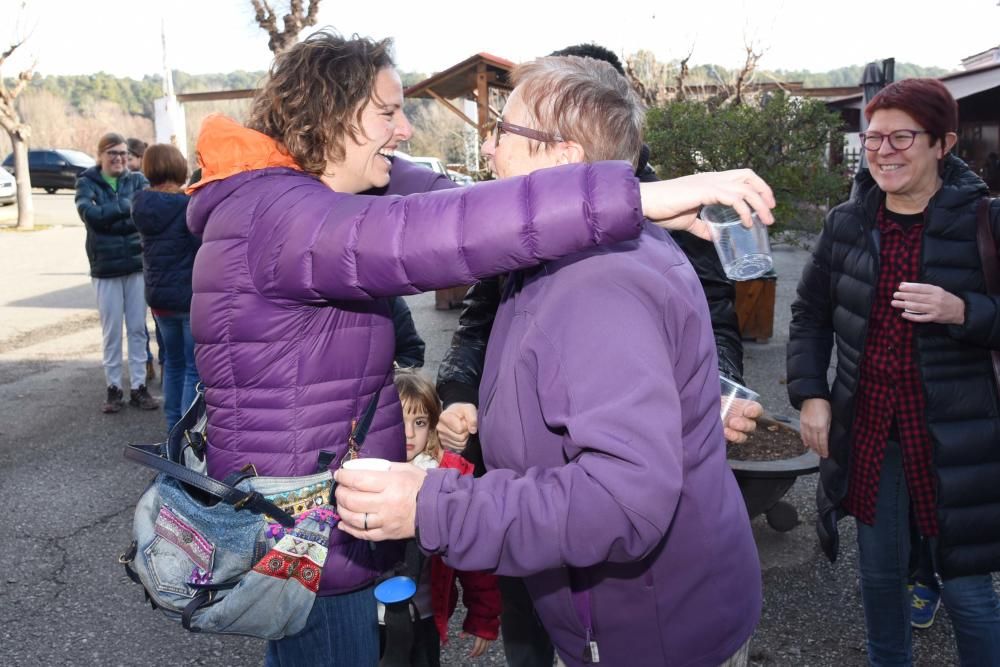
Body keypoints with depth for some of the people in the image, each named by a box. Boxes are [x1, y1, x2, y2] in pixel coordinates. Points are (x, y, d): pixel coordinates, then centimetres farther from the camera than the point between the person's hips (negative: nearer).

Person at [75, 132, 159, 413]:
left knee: (138, 328, 5)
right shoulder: (87, 182, 3)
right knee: (111, 331, 5)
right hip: (105, 267, -1)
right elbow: (90, 213, -16)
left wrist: (108, 216, -21)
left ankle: (138, 386, 14)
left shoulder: (137, 179, 7)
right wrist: (127, 206, -15)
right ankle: (113, 388, 16)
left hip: (137, 263, 1)